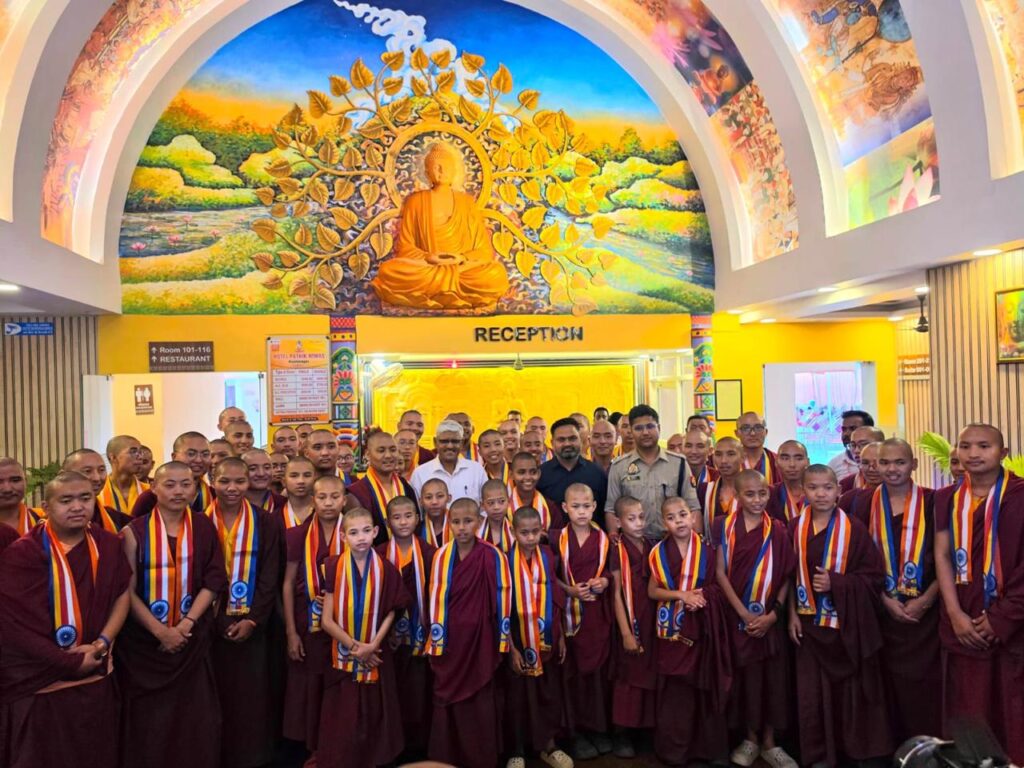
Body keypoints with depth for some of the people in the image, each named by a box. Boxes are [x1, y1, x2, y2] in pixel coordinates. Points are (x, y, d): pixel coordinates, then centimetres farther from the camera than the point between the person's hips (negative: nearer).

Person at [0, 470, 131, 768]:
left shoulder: (108, 545, 0)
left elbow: (123, 593, 8)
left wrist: (102, 642, -8)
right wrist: (72, 662, -14)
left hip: (95, 679, 4)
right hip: (36, 683, -4)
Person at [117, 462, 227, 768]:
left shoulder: (204, 527, 0)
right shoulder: (135, 531, -7)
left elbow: (213, 581, -1)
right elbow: (127, 591, -8)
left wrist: (186, 623, -11)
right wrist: (160, 631, -13)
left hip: (193, 638, 2)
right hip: (144, 639, -2)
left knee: (196, 717, 8)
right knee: (147, 721, 8)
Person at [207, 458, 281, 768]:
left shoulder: (265, 522, -3)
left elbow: (270, 575, -4)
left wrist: (252, 619, -11)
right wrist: (214, 619, -8)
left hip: (251, 622, 0)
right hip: (211, 622, 0)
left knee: (250, 693, 6)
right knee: (216, 693, 7)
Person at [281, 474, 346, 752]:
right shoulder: (298, 535, -4)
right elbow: (288, 584, 0)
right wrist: (291, 632, -3)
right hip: (308, 623, 0)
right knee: (309, 687, 9)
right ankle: (314, 748, 28)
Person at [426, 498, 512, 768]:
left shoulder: (492, 556, -13)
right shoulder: (442, 555, -4)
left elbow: (502, 599, -8)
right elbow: (436, 599, 3)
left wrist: (501, 642, -4)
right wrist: (435, 641, 6)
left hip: (479, 639, -2)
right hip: (449, 640, 3)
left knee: (480, 701, 11)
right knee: (446, 700, 13)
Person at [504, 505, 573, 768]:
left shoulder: (549, 557, -2)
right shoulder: (506, 561, -14)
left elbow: (556, 600, 6)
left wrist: (561, 636, 7)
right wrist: (511, 647, -13)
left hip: (547, 640, 4)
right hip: (519, 641, -3)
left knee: (550, 693, 15)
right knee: (518, 697, 9)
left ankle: (548, 745, 33)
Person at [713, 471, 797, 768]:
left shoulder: (778, 530, -2)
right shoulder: (724, 527, -4)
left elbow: (786, 576, -1)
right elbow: (720, 573, -6)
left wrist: (772, 615, -10)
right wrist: (744, 613, -11)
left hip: (769, 618, 1)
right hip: (736, 616, -1)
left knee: (772, 677, 6)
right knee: (743, 676, 7)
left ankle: (769, 743, 23)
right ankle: (750, 739, 25)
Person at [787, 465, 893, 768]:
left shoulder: (854, 528, -8)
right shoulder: (795, 529, -1)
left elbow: (875, 575, -7)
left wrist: (836, 583, -19)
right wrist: (792, 613, -2)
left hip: (848, 623, -2)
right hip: (809, 622, 2)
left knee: (851, 690, 10)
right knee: (812, 693, 8)